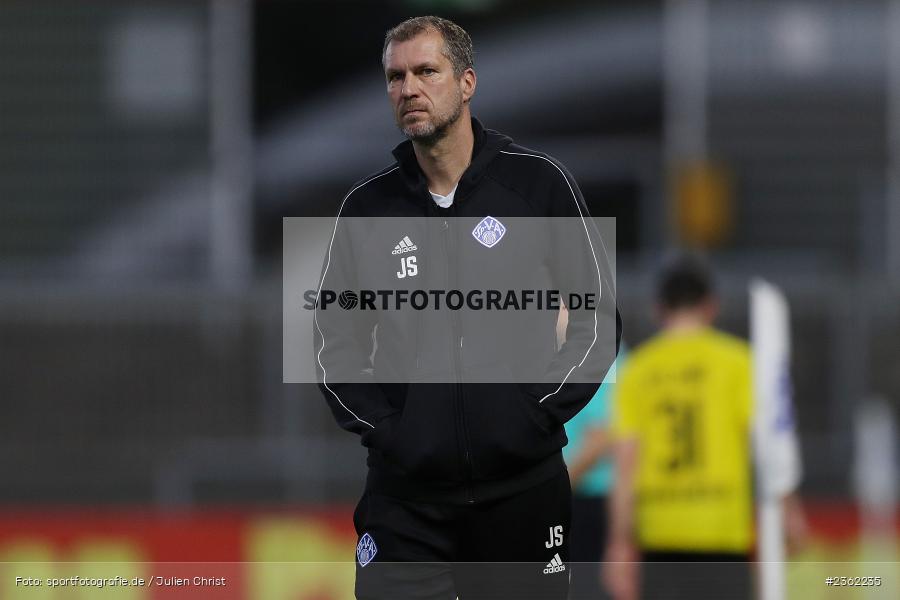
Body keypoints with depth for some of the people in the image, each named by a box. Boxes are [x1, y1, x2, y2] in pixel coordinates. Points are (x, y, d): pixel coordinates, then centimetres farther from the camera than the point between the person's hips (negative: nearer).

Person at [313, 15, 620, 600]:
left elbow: (599, 321, 4)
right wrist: (378, 424, -1)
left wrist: (540, 412, -6)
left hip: (523, 490, -1)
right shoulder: (367, 206, 6)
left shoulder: (539, 183, 0)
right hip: (404, 500, 1)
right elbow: (336, 340, 13)